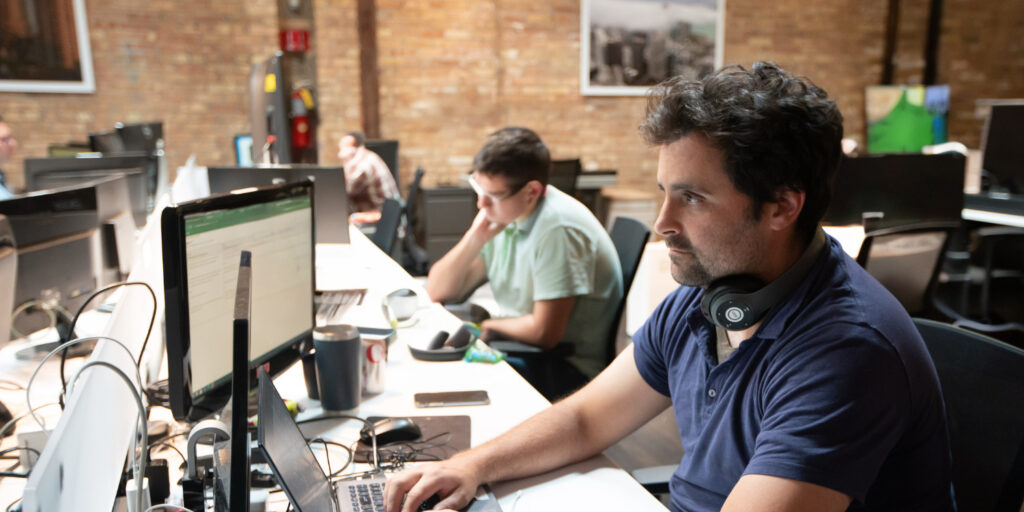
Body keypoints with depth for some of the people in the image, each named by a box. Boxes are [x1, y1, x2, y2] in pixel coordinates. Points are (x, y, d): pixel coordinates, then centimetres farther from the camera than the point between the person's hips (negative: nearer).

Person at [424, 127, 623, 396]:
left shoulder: (558, 230, -23)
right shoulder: (502, 215, 3)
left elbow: (544, 333, -23)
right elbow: (438, 292, 4)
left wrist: (490, 326, -5)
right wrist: (475, 238, -12)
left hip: (570, 365, -8)